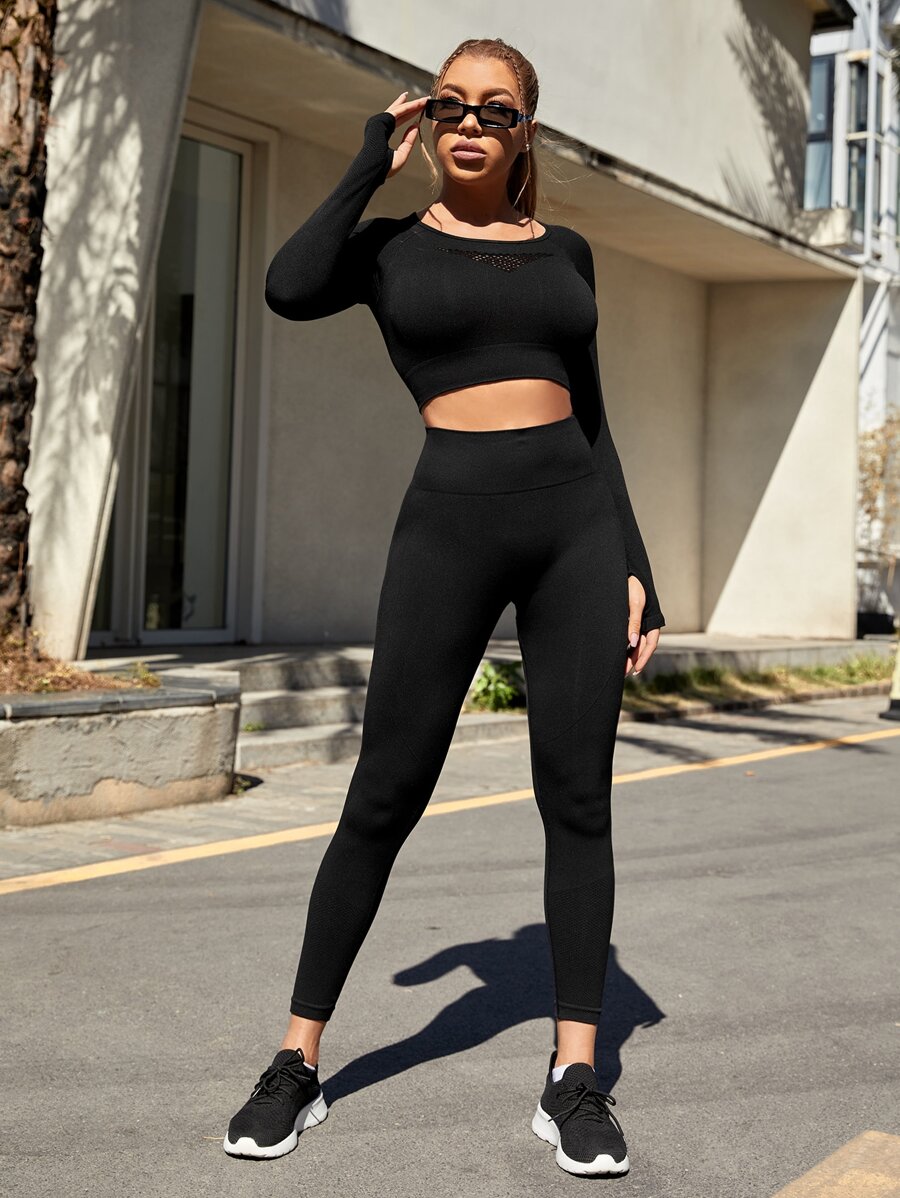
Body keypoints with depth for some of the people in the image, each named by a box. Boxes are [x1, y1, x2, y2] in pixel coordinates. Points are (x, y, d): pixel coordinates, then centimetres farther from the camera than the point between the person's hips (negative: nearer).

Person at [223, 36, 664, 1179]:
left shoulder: (564, 252, 16)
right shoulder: (390, 245, 9)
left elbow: (590, 418, 16)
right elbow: (289, 289, -14)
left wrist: (636, 567, 8)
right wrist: (371, 163, -1)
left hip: (576, 523, 3)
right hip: (449, 523, -2)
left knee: (578, 800, 0)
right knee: (383, 797, -1)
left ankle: (574, 1077, 8)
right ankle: (297, 1063, 12)